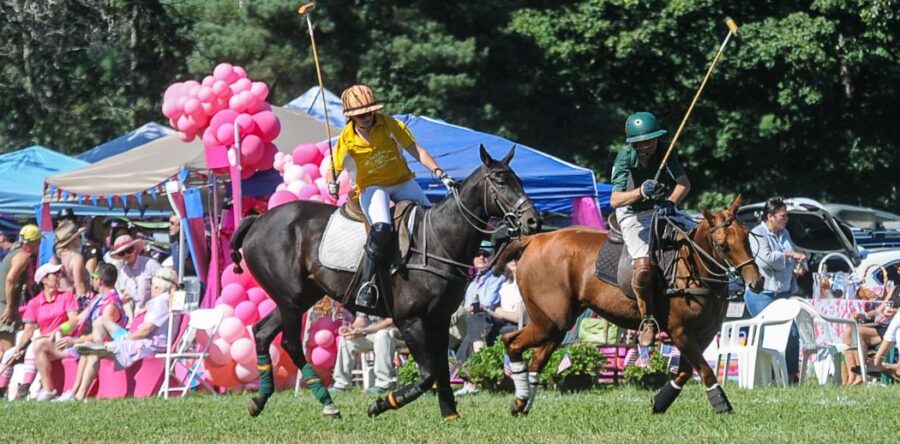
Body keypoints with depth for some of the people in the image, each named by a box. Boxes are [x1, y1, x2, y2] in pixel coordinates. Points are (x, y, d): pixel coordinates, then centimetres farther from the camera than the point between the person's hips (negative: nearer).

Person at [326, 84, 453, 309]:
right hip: (371, 188, -3)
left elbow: (416, 150, -7)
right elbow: (334, 169, 0)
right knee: (381, 229, -34)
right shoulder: (347, 137, -6)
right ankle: (367, 283, -29)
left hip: (403, 182, 3)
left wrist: (438, 173, -19)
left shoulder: (389, 124, -7)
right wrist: (332, 184, -25)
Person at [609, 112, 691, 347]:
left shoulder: (664, 153, -7)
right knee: (644, 264, -28)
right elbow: (615, 200, -24)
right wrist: (641, 192, -41)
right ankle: (647, 318, -8)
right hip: (633, 215, -5)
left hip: (662, 210, 5)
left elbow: (684, 183, -13)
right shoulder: (625, 158, -16)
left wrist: (671, 202, -32)